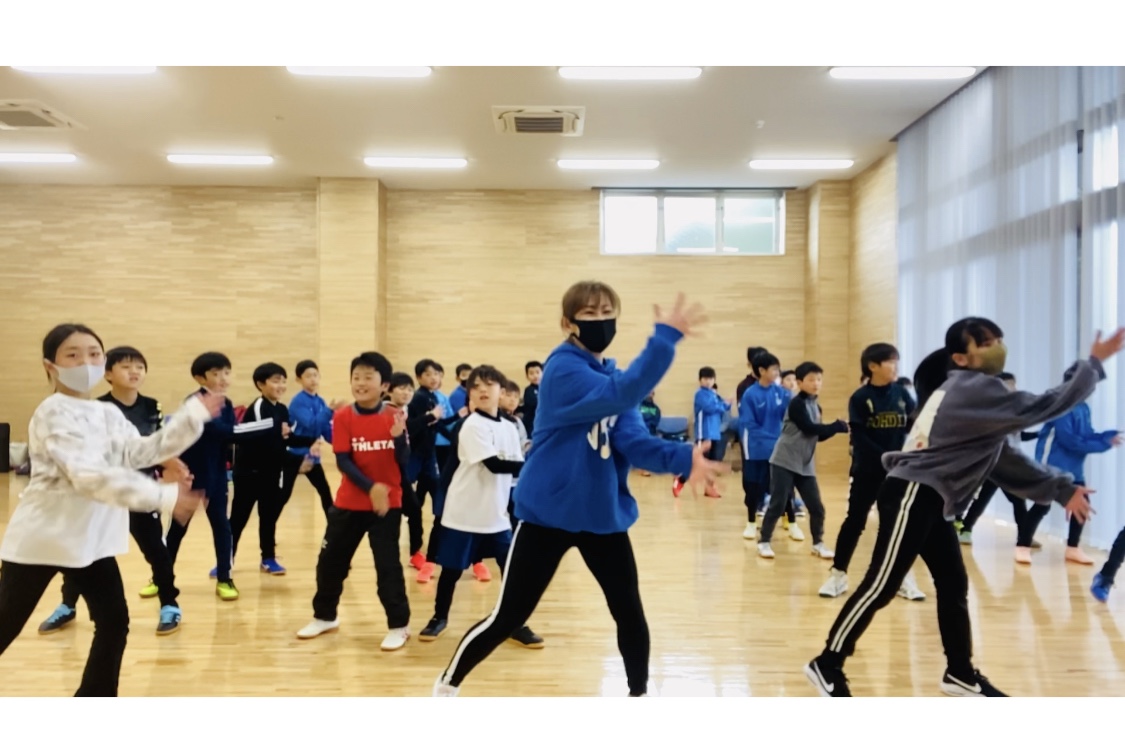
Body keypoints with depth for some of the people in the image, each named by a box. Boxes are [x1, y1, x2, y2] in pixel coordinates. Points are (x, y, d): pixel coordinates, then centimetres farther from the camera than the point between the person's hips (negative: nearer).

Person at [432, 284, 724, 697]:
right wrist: (666, 336, -36)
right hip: (548, 513, -6)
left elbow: (634, 441, -7)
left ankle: (640, 693, 32)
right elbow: (621, 395, -34)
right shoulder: (563, 368, -17)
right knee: (507, 617, 4)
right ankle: (448, 684, 28)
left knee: (630, 613, 8)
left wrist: (681, 458, -23)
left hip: (604, 514, 6)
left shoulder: (614, 374, 6)